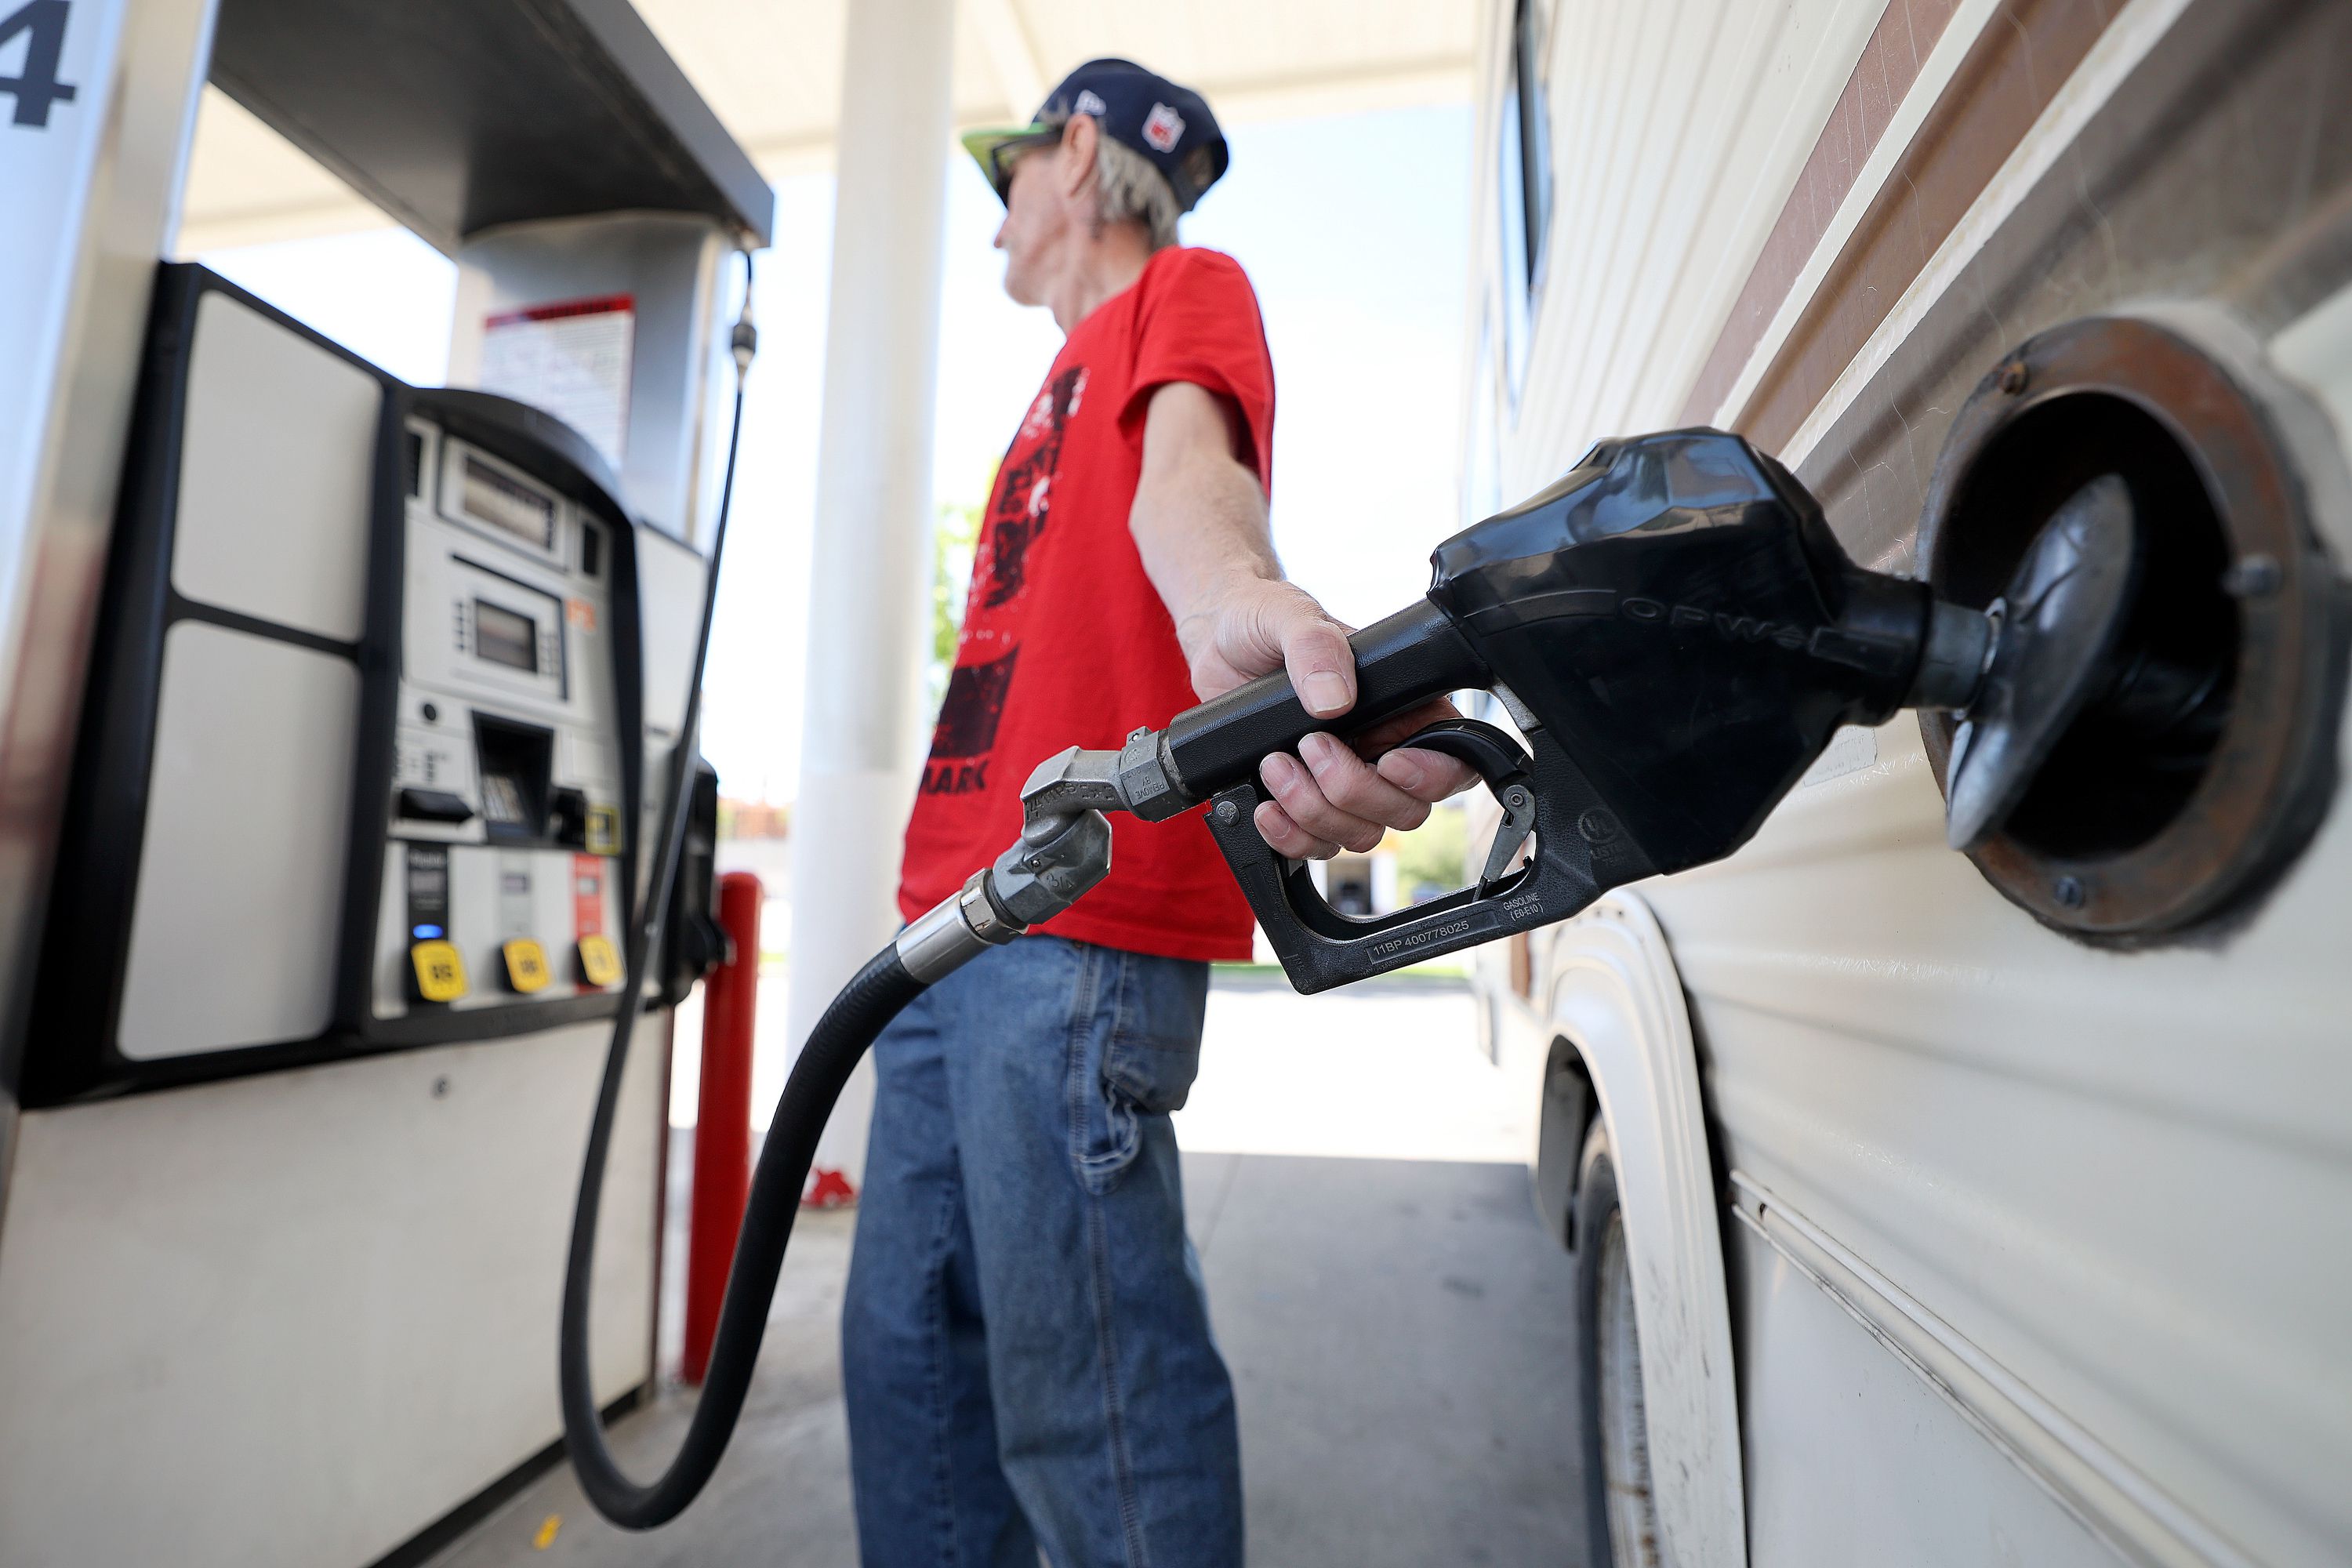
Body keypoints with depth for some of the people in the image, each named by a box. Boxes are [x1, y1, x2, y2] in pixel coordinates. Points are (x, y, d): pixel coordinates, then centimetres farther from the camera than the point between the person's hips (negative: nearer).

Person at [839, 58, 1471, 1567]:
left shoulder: (1187, 290, 7)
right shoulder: (1070, 380, 30)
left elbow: (1187, 461, -17)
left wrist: (1233, 601, -42)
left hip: (1078, 922, -9)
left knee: (1079, 1393, -5)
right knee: (907, 1346, 15)